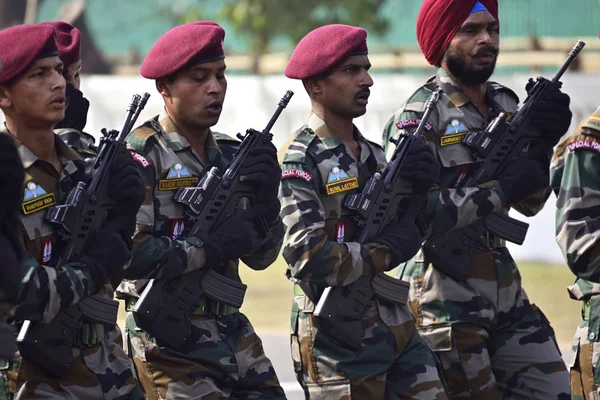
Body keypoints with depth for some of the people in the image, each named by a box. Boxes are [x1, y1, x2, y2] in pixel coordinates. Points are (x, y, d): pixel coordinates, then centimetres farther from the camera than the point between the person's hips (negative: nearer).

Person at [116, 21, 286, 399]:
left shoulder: (229, 153, 11)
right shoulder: (141, 156, -11)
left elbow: (260, 257, 12)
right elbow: (127, 254, -23)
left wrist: (266, 200, -6)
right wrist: (210, 247, -18)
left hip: (231, 327, 7)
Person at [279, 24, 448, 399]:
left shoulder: (372, 153, 12)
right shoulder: (300, 160, -12)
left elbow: (406, 231, 13)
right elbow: (307, 256, -21)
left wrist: (417, 190, -5)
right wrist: (385, 252, -12)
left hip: (395, 324, 7)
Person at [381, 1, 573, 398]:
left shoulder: (505, 104, 10)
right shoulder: (419, 116, -12)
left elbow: (529, 203, 13)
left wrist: (543, 145, -5)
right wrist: (500, 190, -22)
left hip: (505, 288, 7)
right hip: (447, 296, -7)